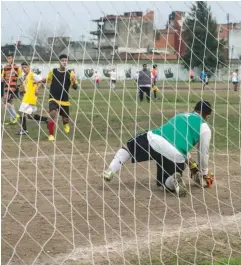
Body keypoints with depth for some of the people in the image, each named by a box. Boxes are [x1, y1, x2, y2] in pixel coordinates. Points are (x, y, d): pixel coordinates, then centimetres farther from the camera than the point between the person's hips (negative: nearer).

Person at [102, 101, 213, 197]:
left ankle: (110, 172, 10)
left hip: (154, 140, 3)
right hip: (175, 155, -2)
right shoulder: (205, 128, 15)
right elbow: (203, 153, 20)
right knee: (166, 180, 24)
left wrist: (188, 159, 50)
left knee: (130, 146, 30)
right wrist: (204, 173, 38)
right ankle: (175, 179, -13)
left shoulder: (180, 115, 31)